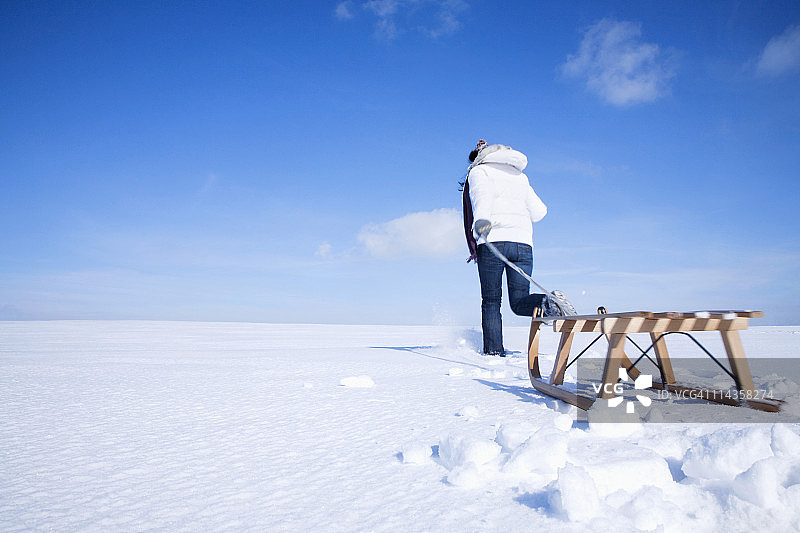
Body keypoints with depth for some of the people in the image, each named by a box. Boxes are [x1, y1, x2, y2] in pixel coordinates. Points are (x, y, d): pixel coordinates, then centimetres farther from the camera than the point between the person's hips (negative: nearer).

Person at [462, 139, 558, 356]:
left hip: (493, 242, -4)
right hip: (523, 243, 4)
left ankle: (493, 350, 3)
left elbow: (482, 197, -14)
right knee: (519, 301, 6)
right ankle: (546, 303, -24)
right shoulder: (520, 176, 25)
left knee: (491, 301, 7)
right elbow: (539, 211, 23)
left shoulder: (479, 172, 10)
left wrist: (481, 222, -32)